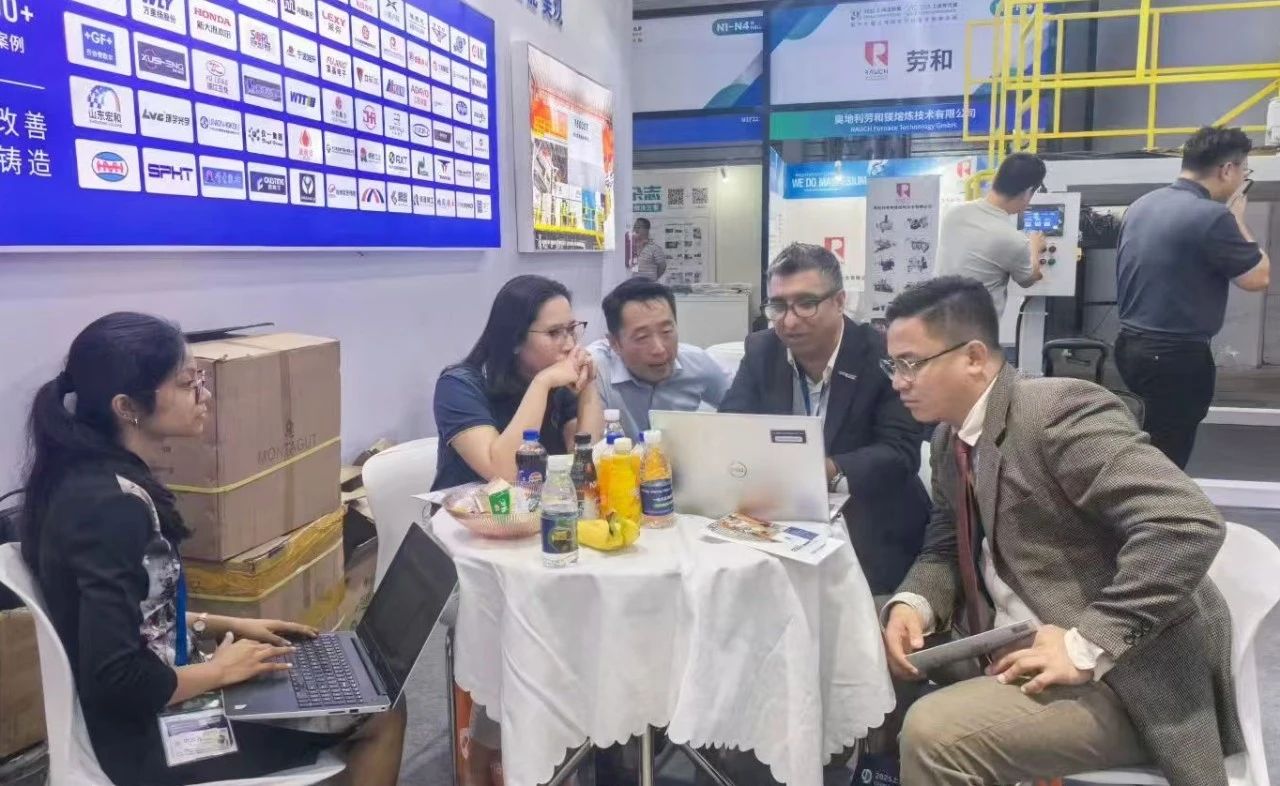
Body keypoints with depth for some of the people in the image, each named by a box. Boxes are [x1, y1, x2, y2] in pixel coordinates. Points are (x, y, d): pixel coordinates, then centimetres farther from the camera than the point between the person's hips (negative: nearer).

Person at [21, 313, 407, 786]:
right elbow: (115, 682, -30)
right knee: (383, 716, -1)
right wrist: (221, 670, -15)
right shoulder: (113, 504, -28)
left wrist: (227, 625, 10)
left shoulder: (86, 476, 2)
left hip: (146, 714, 9)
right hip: (149, 735, -9)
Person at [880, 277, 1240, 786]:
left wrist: (1086, 644, -27)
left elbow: (1189, 524, -27)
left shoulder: (1059, 410, -20)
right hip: (1016, 651, 8)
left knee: (934, 732, -25)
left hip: (1122, 672, -8)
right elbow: (947, 546, 15)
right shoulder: (950, 435, 7)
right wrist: (913, 602, -6)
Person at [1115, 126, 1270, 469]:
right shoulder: (1211, 215, -18)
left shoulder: (1140, 205, 7)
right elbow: (1259, 278, -9)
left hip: (1131, 345, 8)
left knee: (1151, 448, 23)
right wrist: (1237, 218, 1)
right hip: (1178, 356, -8)